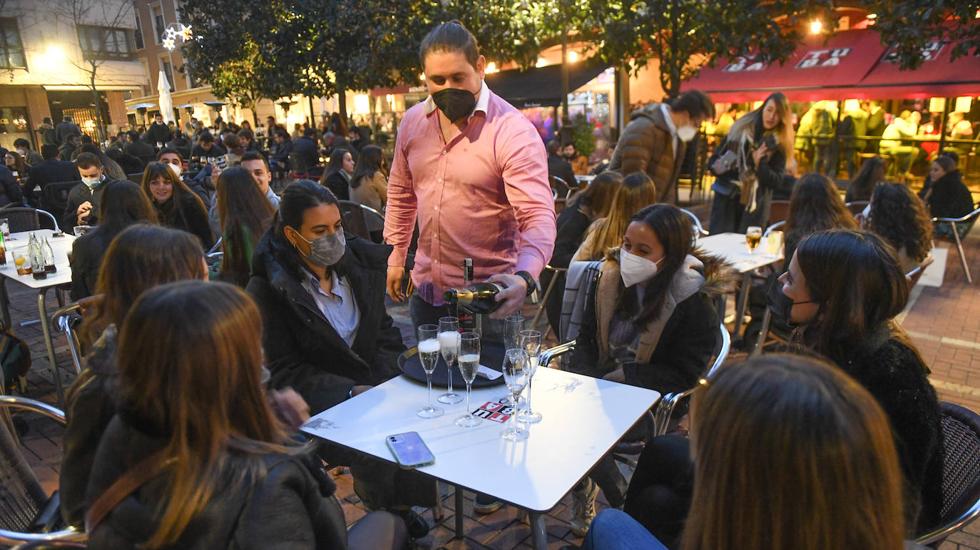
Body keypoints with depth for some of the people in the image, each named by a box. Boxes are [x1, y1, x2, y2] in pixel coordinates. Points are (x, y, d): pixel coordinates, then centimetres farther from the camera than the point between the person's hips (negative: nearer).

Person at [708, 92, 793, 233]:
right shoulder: (740, 128, 1)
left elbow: (776, 181, -6)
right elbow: (713, 160, 4)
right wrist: (718, 166, -19)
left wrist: (759, 164, -21)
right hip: (726, 199, 0)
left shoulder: (780, 144, -1)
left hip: (755, 206, 0)